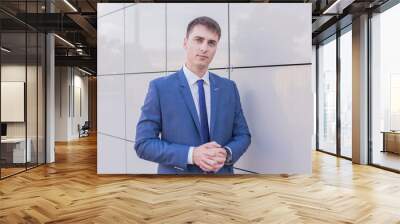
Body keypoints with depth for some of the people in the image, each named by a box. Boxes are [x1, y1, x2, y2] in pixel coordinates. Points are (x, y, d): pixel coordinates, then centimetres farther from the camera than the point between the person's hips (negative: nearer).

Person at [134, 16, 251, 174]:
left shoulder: (229, 87, 0)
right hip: (177, 172, -3)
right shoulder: (160, 87, -10)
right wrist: (191, 154, -23)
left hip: (222, 173, 3)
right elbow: (144, 143, -12)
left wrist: (227, 153, -17)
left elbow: (243, 135, 4)